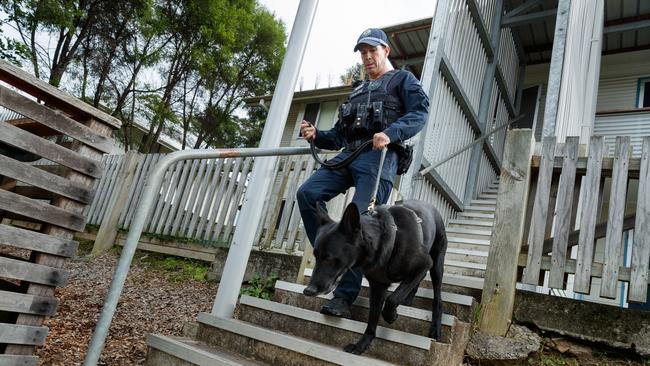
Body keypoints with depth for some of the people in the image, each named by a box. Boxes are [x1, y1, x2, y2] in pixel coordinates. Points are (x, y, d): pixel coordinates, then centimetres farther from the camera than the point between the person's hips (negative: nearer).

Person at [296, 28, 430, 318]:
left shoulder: (402, 79, 14)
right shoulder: (357, 91, 31)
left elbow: (419, 113, -6)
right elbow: (339, 135, 27)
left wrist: (391, 133, -24)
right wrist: (317, 136, 6)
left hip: (378, 158, -6)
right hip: (347, 155, 7)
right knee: (307, 194, -15)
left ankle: (345, 296, -8)